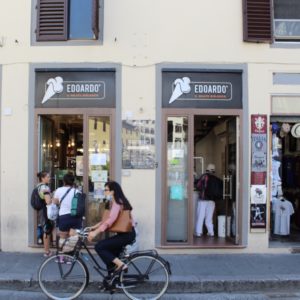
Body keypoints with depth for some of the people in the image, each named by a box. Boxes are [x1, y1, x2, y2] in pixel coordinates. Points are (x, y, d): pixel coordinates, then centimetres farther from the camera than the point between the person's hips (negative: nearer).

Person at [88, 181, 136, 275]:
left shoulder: (117, 202, -14)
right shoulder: (115, 202, 16)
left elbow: (110, 220, -27)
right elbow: (107, 219, 19)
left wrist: (96, 232, -29)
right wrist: (95, 226, 10)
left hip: (127, 234, -10)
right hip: (125, 233, 10)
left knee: (99, 246, -13)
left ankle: (120, 264, -12)